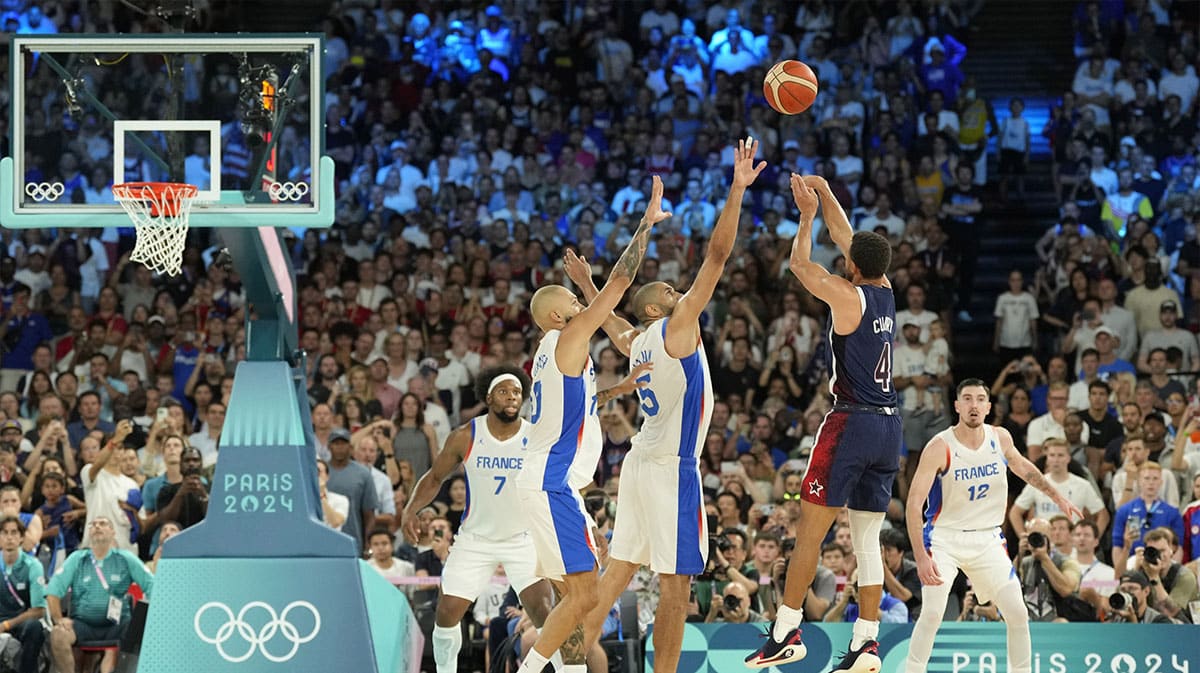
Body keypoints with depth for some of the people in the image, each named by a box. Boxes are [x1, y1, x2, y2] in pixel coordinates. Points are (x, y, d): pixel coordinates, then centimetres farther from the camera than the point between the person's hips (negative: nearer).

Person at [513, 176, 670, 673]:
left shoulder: (555, 353, 17)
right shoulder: (567, 340, -10)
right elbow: (619, 282, -13)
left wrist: (619, 389, 24)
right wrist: (647, 224, -8)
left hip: (550, 485, 10)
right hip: (552, 485, -10)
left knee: (576, 594, 12)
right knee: (583, 595, -13)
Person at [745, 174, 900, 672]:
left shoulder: (848, 297, -11)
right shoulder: (886, 292, 8)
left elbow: (800, 264, 4)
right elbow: (847, 239, 22)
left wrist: (808, 214, 16)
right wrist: (825, 195, 25)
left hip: (851, 424, -7)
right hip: (889, 426, 7)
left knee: (810, 530, -4)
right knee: (867, 539, 8)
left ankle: (786, 632, -6)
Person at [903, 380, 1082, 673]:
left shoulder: (1000, 438, -3)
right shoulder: (940, 448, -18)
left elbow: (1023, 467, 21)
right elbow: (914, 503, -20)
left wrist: (1057, 497, 26)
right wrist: (921, 557, -28)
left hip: (987, 539, 4)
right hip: (944, 536, -4)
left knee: (1018, 613, -2)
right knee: (932, 613, -20)